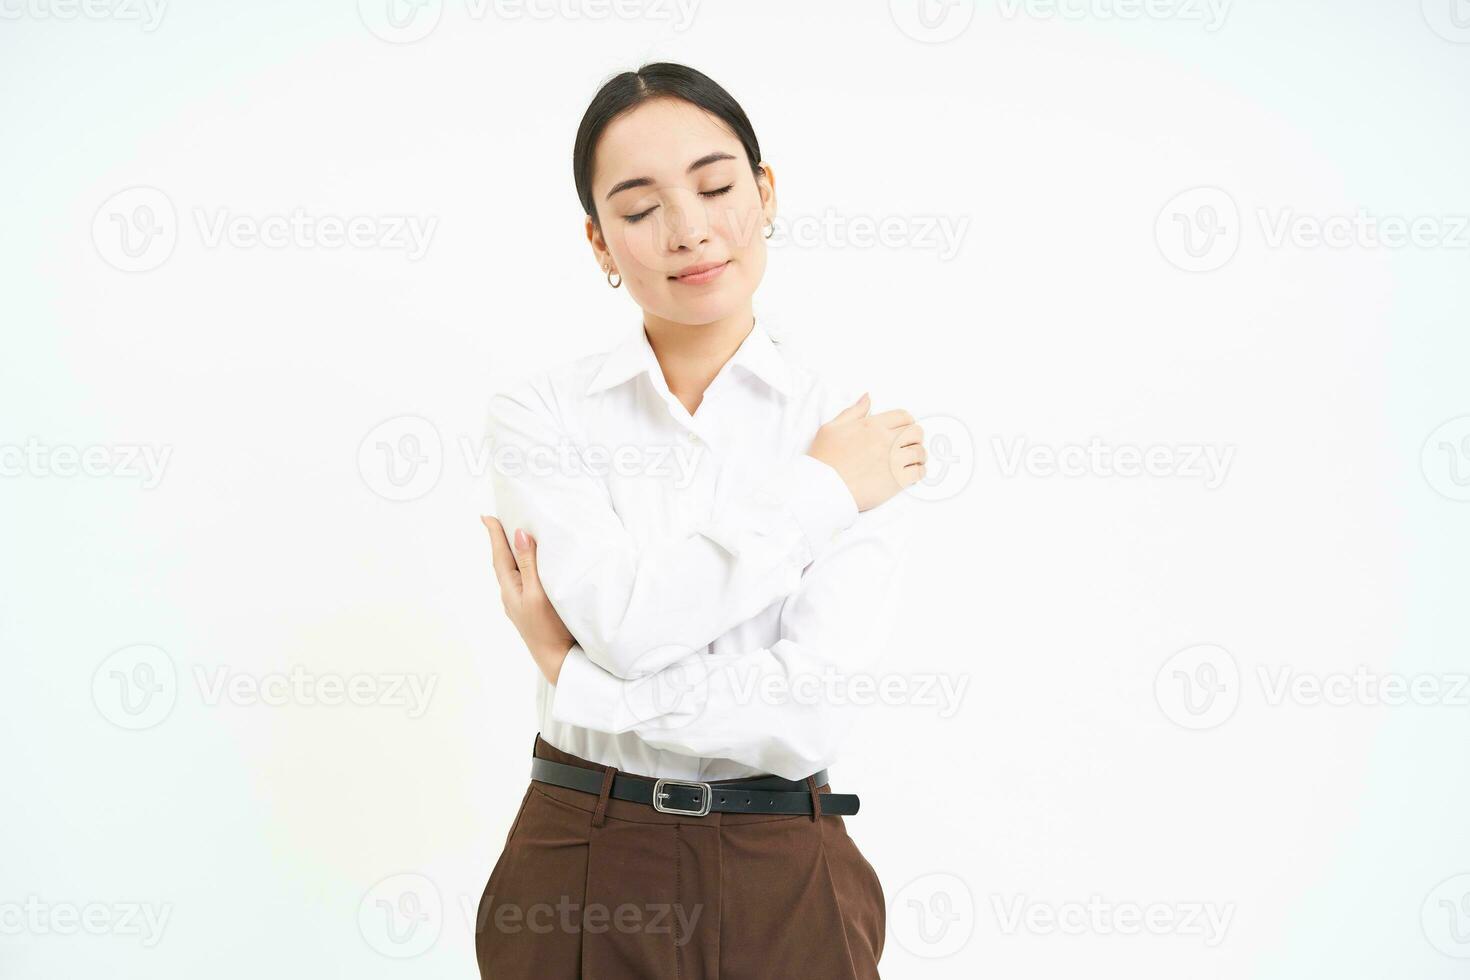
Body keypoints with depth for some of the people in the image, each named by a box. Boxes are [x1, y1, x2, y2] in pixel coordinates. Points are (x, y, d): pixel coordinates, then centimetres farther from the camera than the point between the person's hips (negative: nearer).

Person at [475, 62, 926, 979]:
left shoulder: (861, 437, -5)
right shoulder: (540, 415, -3)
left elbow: (811, 712, -16)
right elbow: (623, 622, -18)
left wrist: (571, 674, -12)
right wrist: (817, 491, -13)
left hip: (781, 879, 0)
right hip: (582, 869, 1)